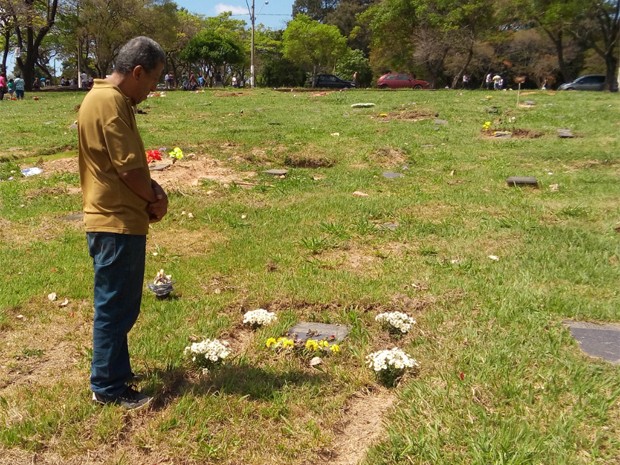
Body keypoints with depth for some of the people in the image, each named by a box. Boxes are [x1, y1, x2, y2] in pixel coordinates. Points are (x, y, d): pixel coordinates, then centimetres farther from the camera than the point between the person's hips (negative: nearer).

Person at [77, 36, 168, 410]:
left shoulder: (111, 98, 13)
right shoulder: (109, 102, -19)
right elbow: (128, 169, -21)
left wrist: (152, 190, 2)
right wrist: (154, 200, -4)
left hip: (118, 219, 10)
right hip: (116, 223, -10)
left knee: (120, 305, 19)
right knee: (115, 307, 0)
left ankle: (116, 371, 33)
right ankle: (107, 387, 14)